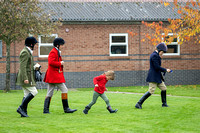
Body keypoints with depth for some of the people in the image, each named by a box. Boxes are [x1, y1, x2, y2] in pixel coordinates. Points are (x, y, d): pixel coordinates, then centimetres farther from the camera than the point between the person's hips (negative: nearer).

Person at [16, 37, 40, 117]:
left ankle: (24, 112, 6)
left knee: (27, 94, 8)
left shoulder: (28, 52, 18)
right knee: (34, 92, -11)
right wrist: (25, 78, -26)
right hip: (25, 76, -10)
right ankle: (21, 108, -11)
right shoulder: (25, 52, -15)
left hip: (27, 77, 10)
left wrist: (35, 66, 8)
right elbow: (22, 66, -22)